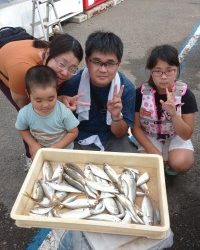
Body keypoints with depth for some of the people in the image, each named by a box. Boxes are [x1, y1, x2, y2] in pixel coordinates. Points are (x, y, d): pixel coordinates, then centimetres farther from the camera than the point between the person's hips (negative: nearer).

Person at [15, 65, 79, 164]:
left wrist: (57, 147, -23)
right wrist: (33, 144, -14)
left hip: (64, 150, -2)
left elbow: (73, 132, -17)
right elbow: (22, 129, -2)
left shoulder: (64, 112, -30)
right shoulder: (24, 114, -23)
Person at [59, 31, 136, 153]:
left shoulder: (127, 88, -17)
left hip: (112, 138, 1)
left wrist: (116, 117, -30)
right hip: (80, 139, 0)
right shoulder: (72, 83, -18)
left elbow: (119, 134, -8)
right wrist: (63, 103, -25)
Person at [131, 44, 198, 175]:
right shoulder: (141, 93, -16)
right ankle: (163, 159, 10)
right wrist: (153, 151, -19)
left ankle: (170, 162, 8)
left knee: (180, 163, -29)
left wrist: (173, 113, -34)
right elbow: (136, 127, -8)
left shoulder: (185, 95, -17)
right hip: (149, 137, 1)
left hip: (176, 138, 0)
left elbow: (186, 135, -16)